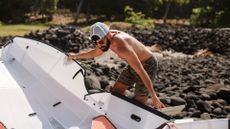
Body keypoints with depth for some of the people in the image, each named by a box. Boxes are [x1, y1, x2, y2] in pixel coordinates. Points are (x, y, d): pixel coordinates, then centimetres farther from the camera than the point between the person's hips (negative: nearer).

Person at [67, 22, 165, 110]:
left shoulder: (122, 48, -38)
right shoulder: (106, 38, -10)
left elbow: (141, 72, -36)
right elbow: (96, 53, 15)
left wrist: (154, 97, -35)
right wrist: (76, 56, 22)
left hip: (147, 65, -9)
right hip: (133, 65, 9)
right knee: (116, 91, 14)